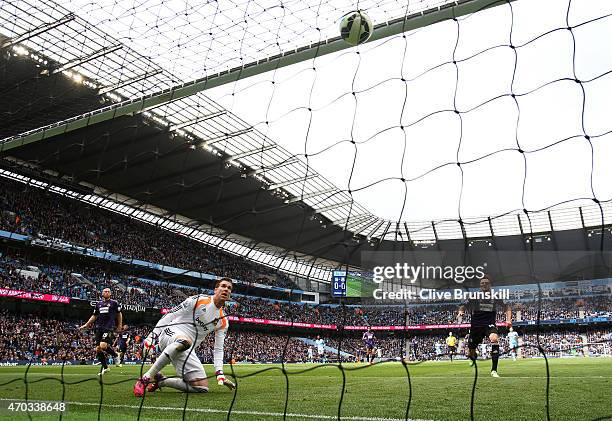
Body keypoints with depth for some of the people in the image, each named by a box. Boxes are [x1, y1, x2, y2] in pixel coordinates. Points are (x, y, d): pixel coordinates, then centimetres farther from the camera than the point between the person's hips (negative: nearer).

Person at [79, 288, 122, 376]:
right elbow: (94, 316, 23)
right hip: (99, 328, 5)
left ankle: (115, 355, 5)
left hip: (109, 328, -5)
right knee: (98, 349, 1)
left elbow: (119, 314, 13)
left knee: (103, 346, -22)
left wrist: (119, 325, 12)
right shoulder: (98, 304, 15)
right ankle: (105, 367, 15)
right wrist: (86, 325, 20)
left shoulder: (114, 303, 4)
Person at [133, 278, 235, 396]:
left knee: (202, 388, -7)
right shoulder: (198, 300, -4)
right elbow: (171, 315, -4)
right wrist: (153, 334, -12)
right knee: (184, 341, -43)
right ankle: (146, 378, -32)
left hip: (187, 351, 6)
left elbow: (218, 349, 13)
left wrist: (219, 373, 1)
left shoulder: (223, 322, 11)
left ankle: (160, 381, 9)